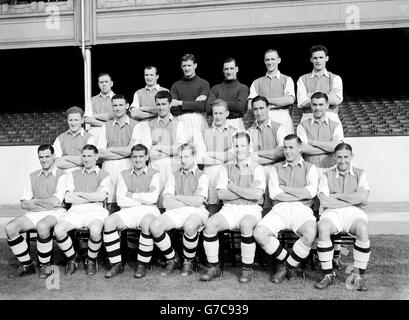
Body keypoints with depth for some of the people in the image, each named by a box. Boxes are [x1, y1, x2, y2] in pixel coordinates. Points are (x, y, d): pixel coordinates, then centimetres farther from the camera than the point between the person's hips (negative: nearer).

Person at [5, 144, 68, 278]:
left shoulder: (62, 176, 1)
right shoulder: (32, 177, 18)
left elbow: (55, 202, -11)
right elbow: (24, 204, 9)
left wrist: (34, 201, 3)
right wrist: (46, 204, -6)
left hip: (55, 213, -5)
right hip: (34, 214, 5)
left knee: (42, 226, -37)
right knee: (10, 228, -19)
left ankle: (45, 265, -15)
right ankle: (27, 264, -4)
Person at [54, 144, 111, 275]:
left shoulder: (104, 175, 13)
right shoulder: (73, 174, 20)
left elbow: (101, 197, -4)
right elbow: (68, 198, 6)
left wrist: (79, 193, 2)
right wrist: (92, 198, -1)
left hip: (96, 210, -2)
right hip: (76, 210, 3)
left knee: (95, 230, -36)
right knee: (58, 230, -27)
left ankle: (91, 260, -3)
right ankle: (72, 258, 2)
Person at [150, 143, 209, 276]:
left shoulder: (202, 176, 8)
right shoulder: (173, 176, 18)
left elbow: (198, 201, -8)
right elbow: (166, 202, 3)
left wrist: (177, 197, 2)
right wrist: (190, 203, -4)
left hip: (196, 212, -3)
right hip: (175, 212, 3)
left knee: (189, 225, -39)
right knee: (154, 226, -25)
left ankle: (189, 262, -10)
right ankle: (173, 259, -1)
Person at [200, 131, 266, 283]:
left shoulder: (257, 169, 5)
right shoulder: (226, 168, 14)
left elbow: (257, 195, -11)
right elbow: (221, 194, 0)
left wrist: (233, 187, -5)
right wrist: (247, 192, -7)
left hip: (250, 210, -3)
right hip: (229, 209, 3)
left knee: (245, 225, -36)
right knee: (210, 224, -25)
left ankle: (247, 269, -17)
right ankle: (214, 267, -10)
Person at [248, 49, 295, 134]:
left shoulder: (287, 80, 12)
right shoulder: (257, 82, 16)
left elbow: (290, 100, -5)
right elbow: (250, 106, 4)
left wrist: (266, 100, -4)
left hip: (283, 121, -1)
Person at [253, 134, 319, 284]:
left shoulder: (310, 168, 18)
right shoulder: (276, 168, 21)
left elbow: (311, 192, -2)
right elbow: (273, 193, 4)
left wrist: (284, 189, 1)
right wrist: (300, 195, 0)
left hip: (301, 210, -1)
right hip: (279, 209, 2)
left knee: (310, 234, -35)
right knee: (259, 233, -27)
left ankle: (287, 266, -6)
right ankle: (286, 259, 2)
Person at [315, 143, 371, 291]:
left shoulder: (360, 173, 15)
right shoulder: (327, 175, 14)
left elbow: (363, 198, -3)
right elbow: (324, 201, -3)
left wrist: (337, 195, -2)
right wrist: (352, 200, -3)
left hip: (354, 213, 0)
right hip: (332, 213, 0)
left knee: (362, 229, -34)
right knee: (323, 228, -34)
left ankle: (358, 275, -16)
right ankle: (328, 274, -19)